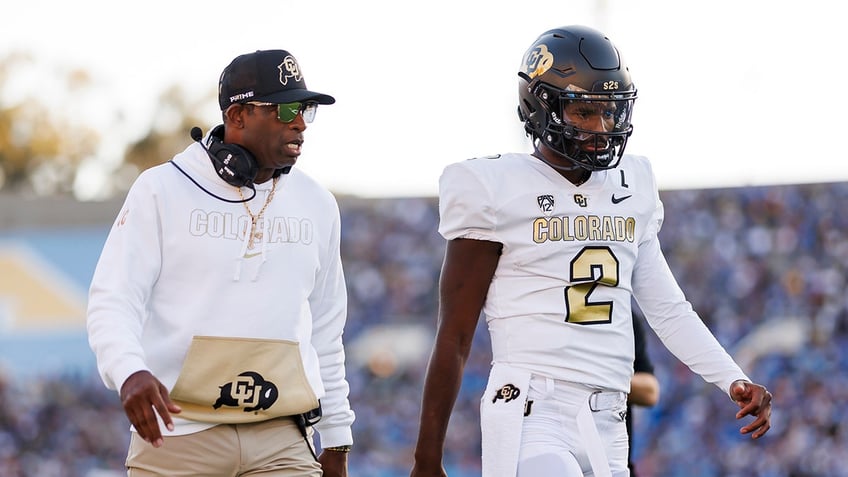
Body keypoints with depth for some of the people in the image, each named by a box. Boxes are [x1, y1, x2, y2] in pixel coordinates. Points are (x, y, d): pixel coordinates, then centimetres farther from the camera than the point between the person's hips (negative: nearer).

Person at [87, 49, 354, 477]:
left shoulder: (317, 206, 14)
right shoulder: (162, 190, 0)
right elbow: (112, 301, -7)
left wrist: (336, 439, 19)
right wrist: (129, 373, -27)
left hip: (282, 442, 3)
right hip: (177, 432, -3)